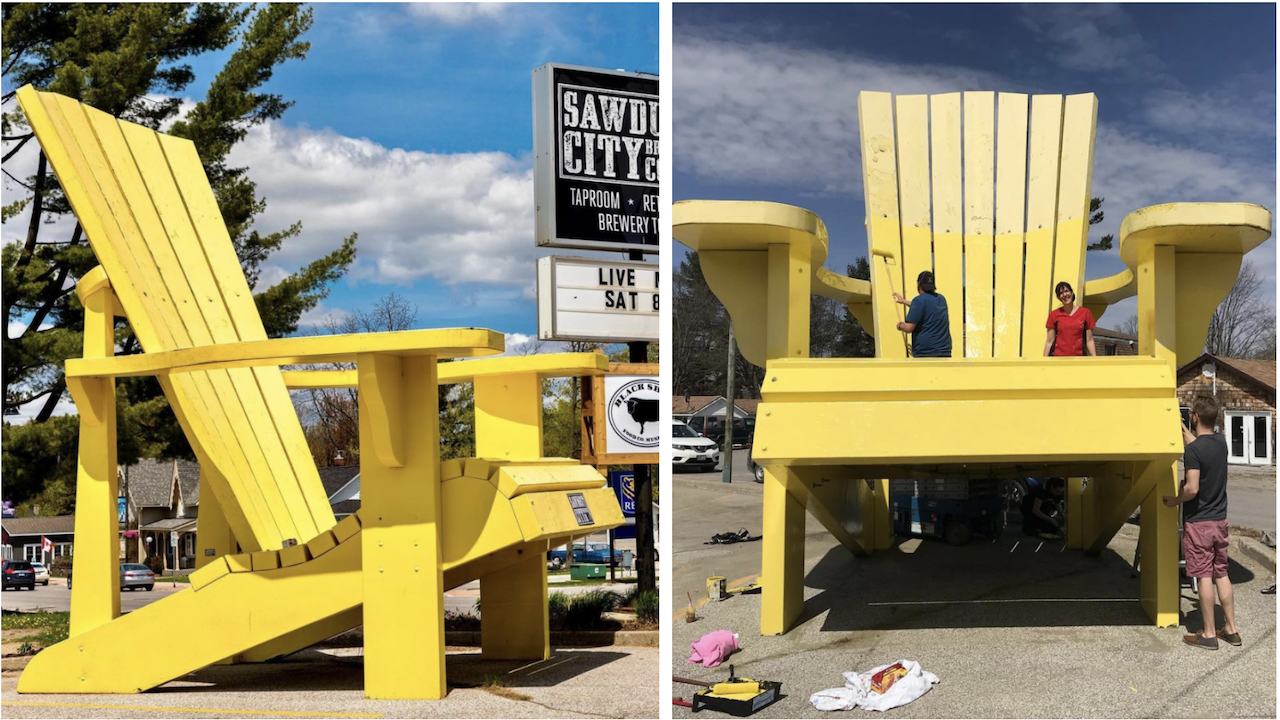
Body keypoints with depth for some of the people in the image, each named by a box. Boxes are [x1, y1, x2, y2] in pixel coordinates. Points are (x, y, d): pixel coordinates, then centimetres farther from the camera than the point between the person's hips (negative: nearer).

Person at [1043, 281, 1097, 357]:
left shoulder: (1085, 313, 8)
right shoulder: (1054, 314, 8)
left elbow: (1089, 340, 7)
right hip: (1058, 357, 0)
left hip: (1078, 358, 0)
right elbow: (1049, 341, 8)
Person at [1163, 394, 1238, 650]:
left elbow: (1192, 489, -25)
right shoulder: (1221, 442, 4)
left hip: (1198, 522, -7)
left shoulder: (1193, 451, -20)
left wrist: (1174, 500, -9)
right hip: (1219, 520, 7)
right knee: (1221, 574, 14)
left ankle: (1208, 634, 6)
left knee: (1204, 576, -1)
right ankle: (1231, 629, 19)